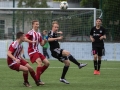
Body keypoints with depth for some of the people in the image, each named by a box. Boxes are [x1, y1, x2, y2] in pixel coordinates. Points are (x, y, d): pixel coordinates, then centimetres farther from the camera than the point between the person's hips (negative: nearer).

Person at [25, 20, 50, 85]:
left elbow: (42, 44, 18)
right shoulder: (31, 32, -9)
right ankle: (37, 80, -17)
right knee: (40, 63, -25)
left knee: (47, 63, 5)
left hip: (37, 51, 9)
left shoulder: (39, 34, 15)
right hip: (32, 51, -9)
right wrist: (31, 41, -33)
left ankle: (37, 76, 13)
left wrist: (44, 41, -2)